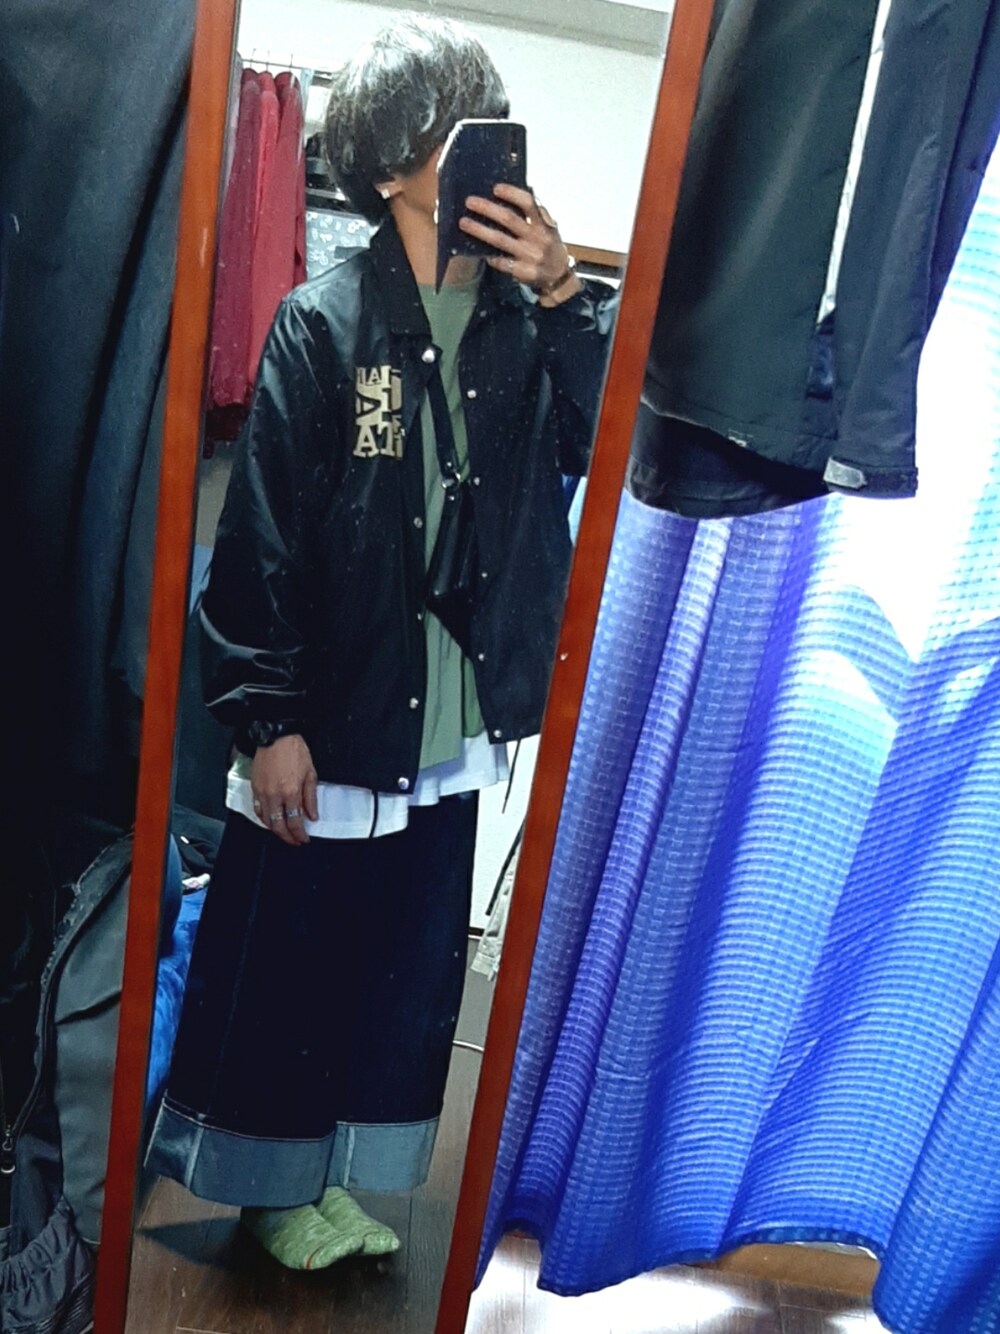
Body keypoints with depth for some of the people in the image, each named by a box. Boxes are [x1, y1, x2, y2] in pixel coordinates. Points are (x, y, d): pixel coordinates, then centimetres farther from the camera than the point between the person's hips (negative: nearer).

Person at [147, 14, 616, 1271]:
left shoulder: (522, 319, 3)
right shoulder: (324, 323, -9)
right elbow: (261, 530, -10)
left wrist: (564, 293, -17)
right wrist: (266, 718, -11)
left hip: (451, 729, 5)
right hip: (329, 726, -4)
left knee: (408, 965, 18)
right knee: (281, 962, 12)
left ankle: (344, 1175, 42)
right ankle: (274, 1181, 38)